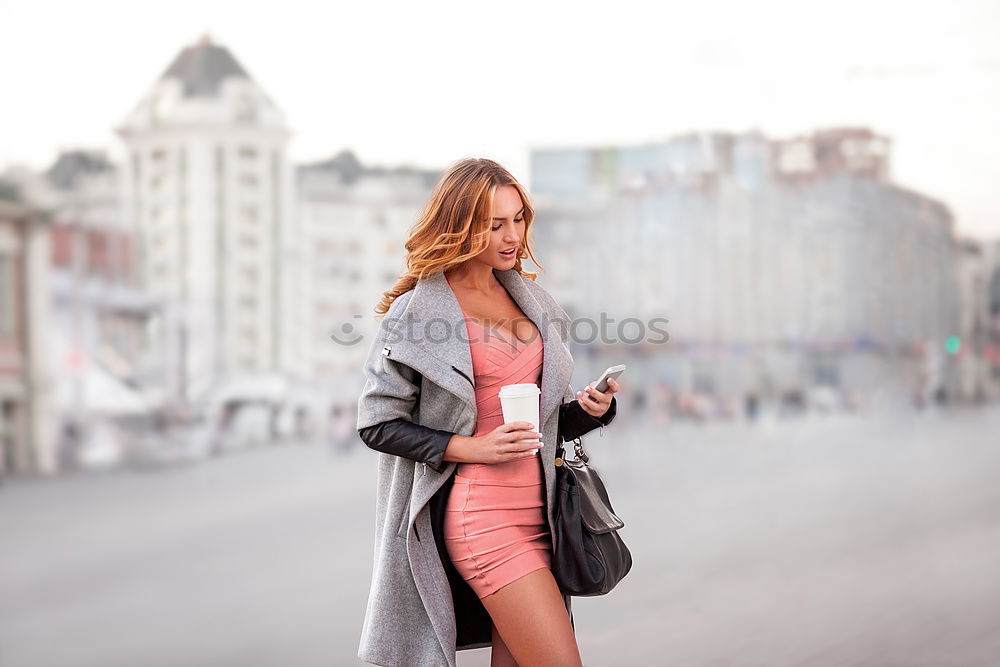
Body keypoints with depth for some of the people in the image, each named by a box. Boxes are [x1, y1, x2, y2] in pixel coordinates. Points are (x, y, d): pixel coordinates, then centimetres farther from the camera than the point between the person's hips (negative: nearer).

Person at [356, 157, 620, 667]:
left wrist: (587, 408, 0)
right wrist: (471, 447, -16)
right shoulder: (416, 310, -4)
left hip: (536, 510, 7)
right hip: (480, 515, -6)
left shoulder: (529, 297, 15)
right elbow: (377, 423, -6)